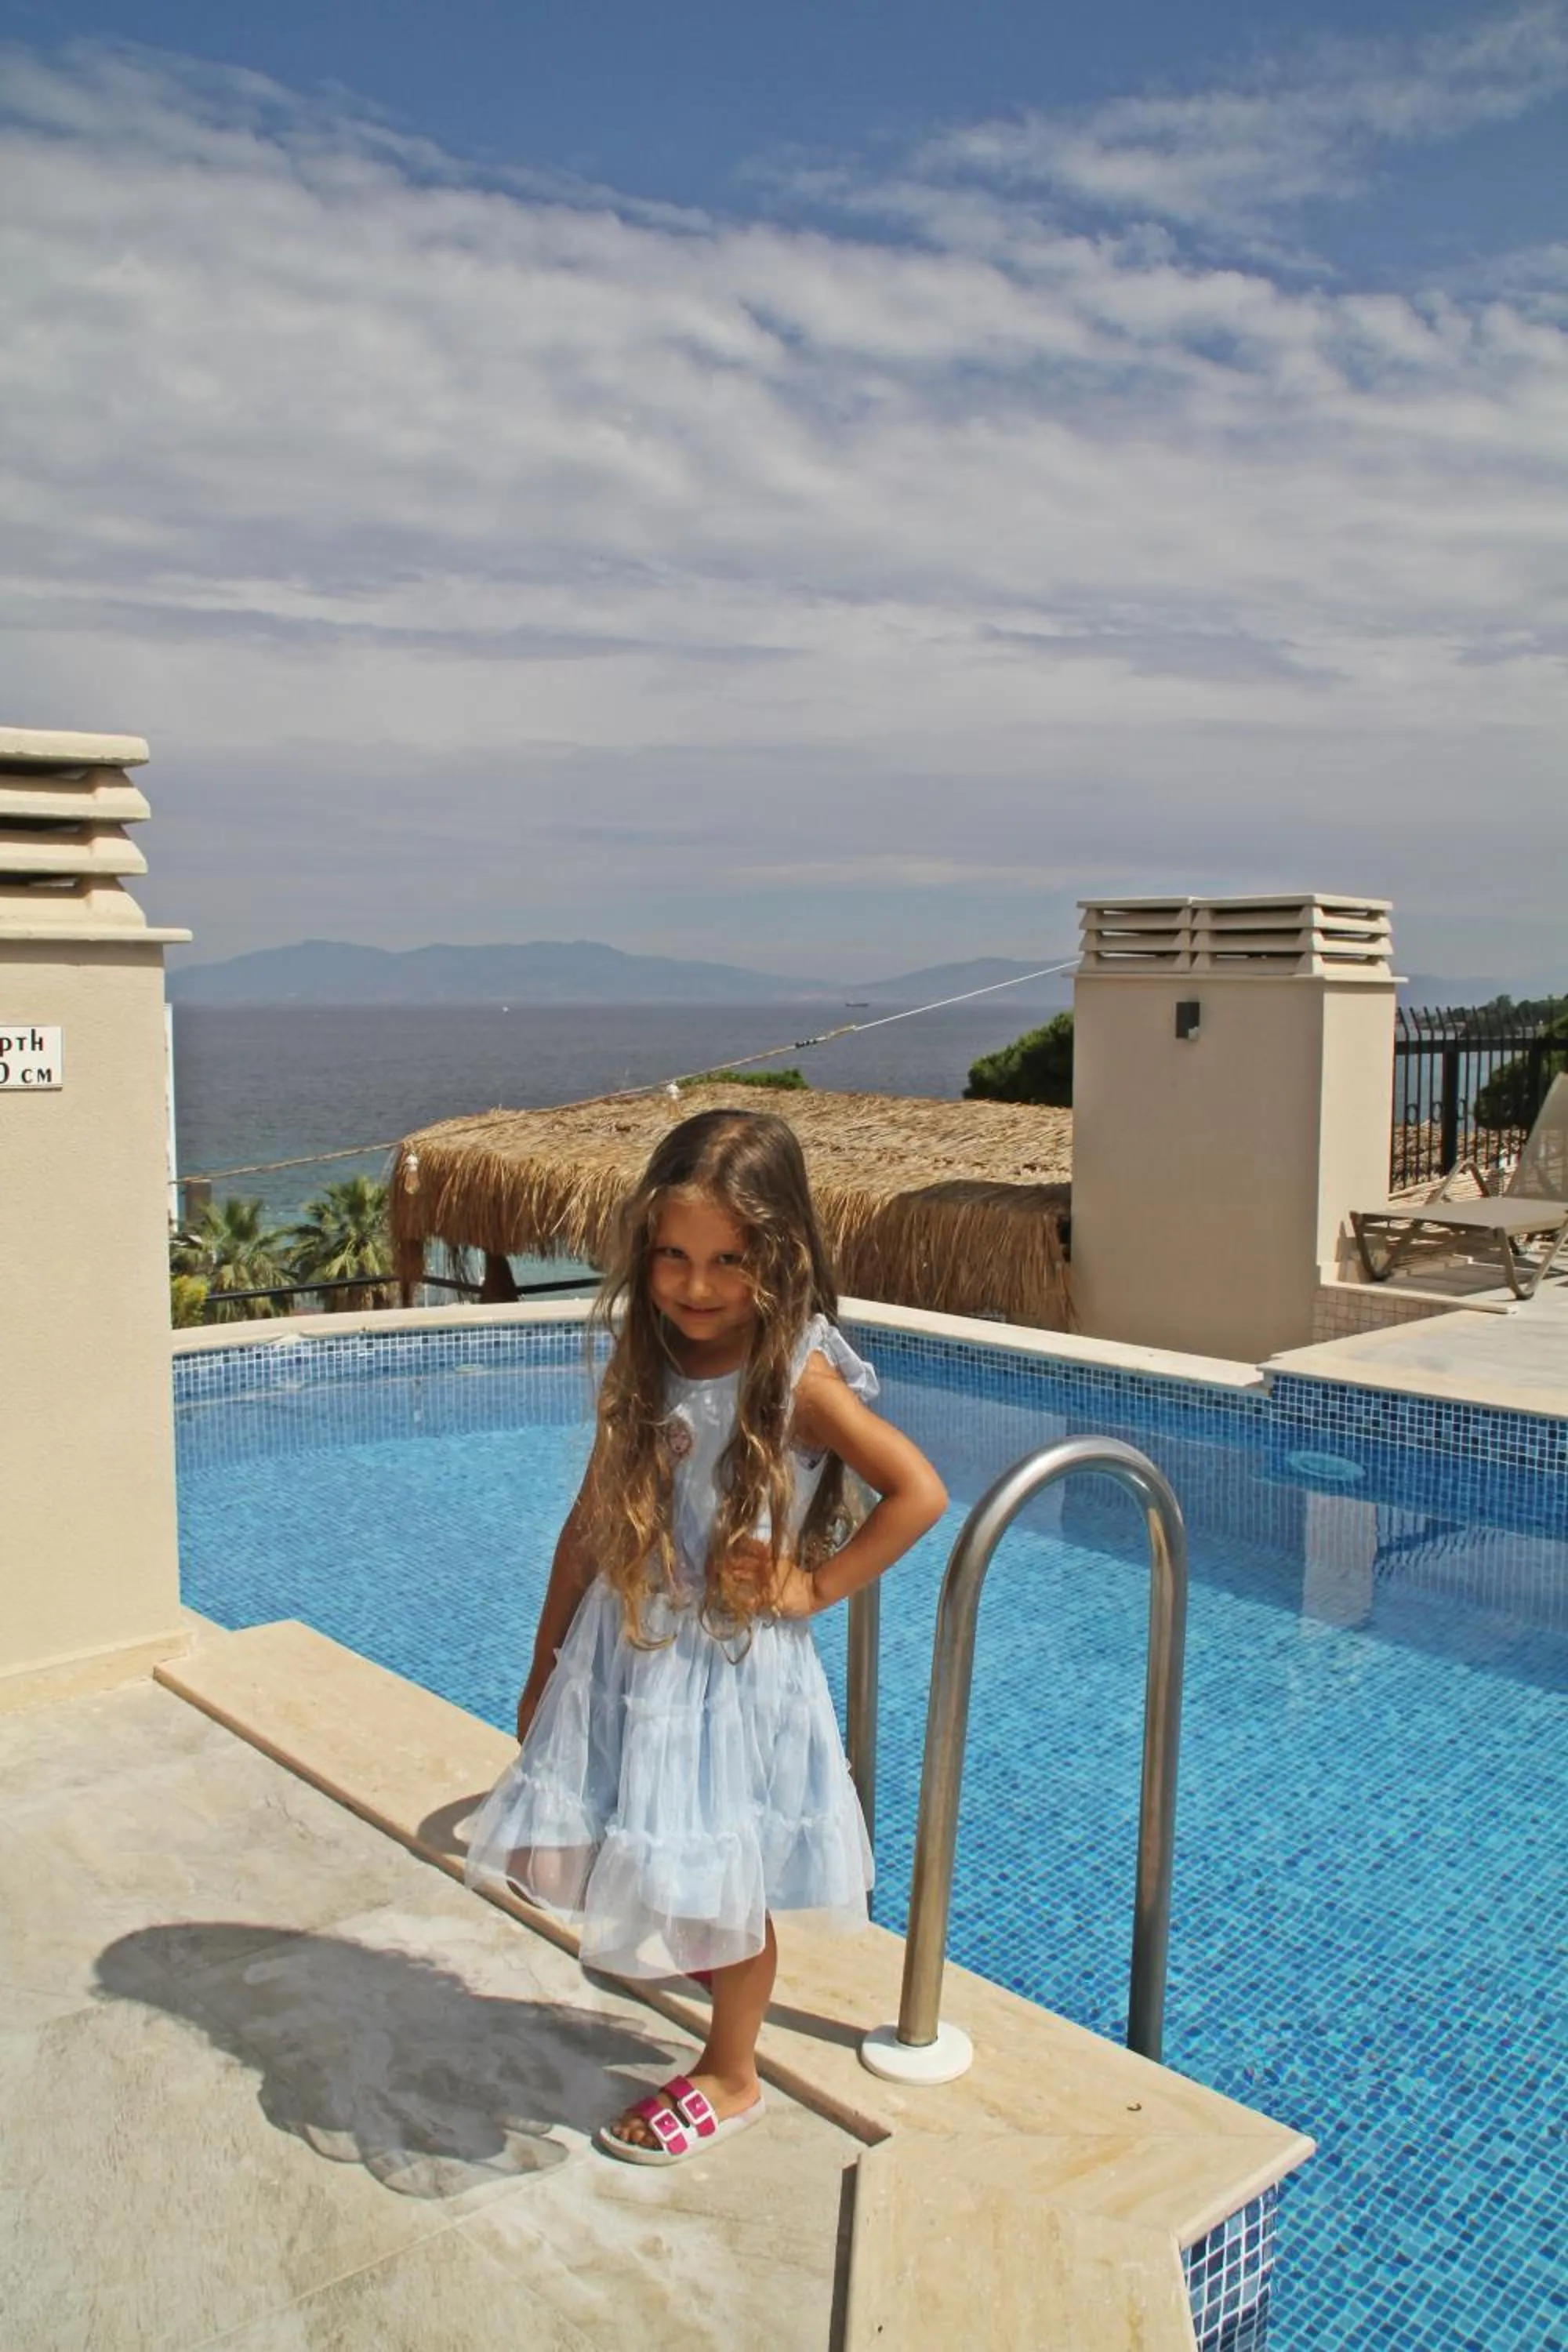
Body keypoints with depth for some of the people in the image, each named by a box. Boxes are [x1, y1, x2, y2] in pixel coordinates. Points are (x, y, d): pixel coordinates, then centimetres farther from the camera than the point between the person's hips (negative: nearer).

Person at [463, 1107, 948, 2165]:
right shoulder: (646, 1365, -1)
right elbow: (591, 1521, 6)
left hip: (733, 1662, -5)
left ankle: (730, 2078, 33)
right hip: (622, 1650, 5)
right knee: (650, 1864, 12)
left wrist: (814, 1585, -16)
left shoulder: (799, 1378, -18)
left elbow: (920, 1491, -20)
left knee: (727, 1880, 10)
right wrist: (547, 1664, 11)